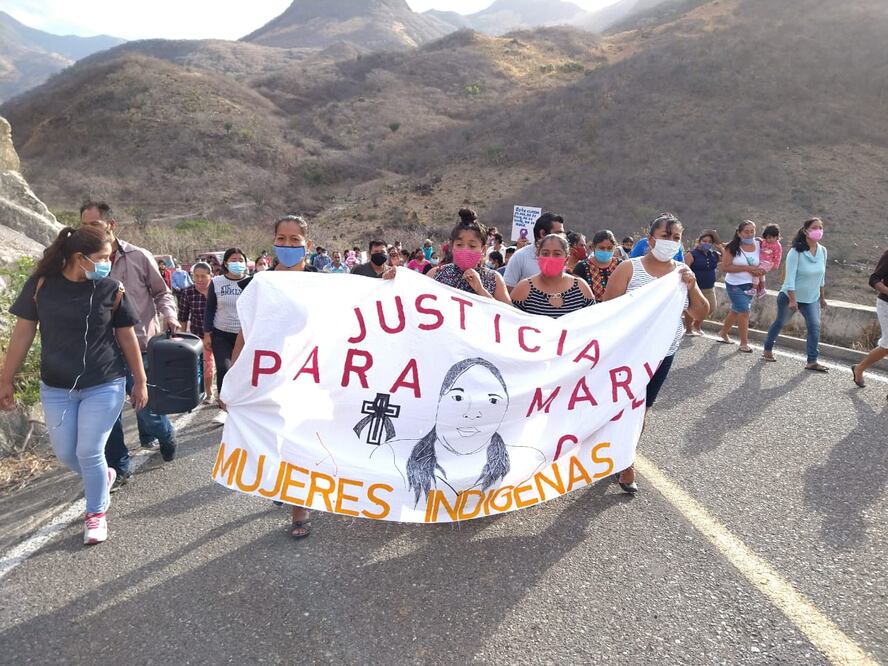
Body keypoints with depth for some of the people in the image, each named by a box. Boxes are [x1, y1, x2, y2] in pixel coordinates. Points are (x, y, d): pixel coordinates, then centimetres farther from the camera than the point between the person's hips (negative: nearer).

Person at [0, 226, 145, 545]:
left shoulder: (111, 288, -8)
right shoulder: (41, 284, -7)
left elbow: (127, 336, 0)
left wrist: (140, 381, 4)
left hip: (105, 386, -2)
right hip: (56, 388, 2)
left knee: (89, 453, 0)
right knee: (65, 454, 11)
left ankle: (96, 513, 23)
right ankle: (103, 476, 43)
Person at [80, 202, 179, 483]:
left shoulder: (139, 257, -4)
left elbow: (161, 292, 5)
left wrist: (168, 314, -12)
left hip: (140, 346, -2)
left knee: (147, 404, 4)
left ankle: (165, 436, 37)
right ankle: (118, 468, 22)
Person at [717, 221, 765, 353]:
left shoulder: (759, 245, -2)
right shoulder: (732, 247, -14)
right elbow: (725, 267, -19)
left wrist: (757, 271, -14)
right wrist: (747, 268, -22)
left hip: (750, 285, 5)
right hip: (735, 285, -5)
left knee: (736, 311, 17)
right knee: (744, 312, -8)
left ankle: (723, 333, 38)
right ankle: (744, 343, 6)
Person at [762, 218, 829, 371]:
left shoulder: (822, 251, -3)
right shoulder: (796, 252, -19)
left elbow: (822, 276, 8)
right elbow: (790, 278, -21)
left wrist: (822, 297, 12)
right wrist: (792, 300, -25)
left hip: (811, 298, 4)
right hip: (790, 296, -4)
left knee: (815, 326, -10)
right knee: (780, 323, 13)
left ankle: (812, 361, -6)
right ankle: (767, 350, 32)